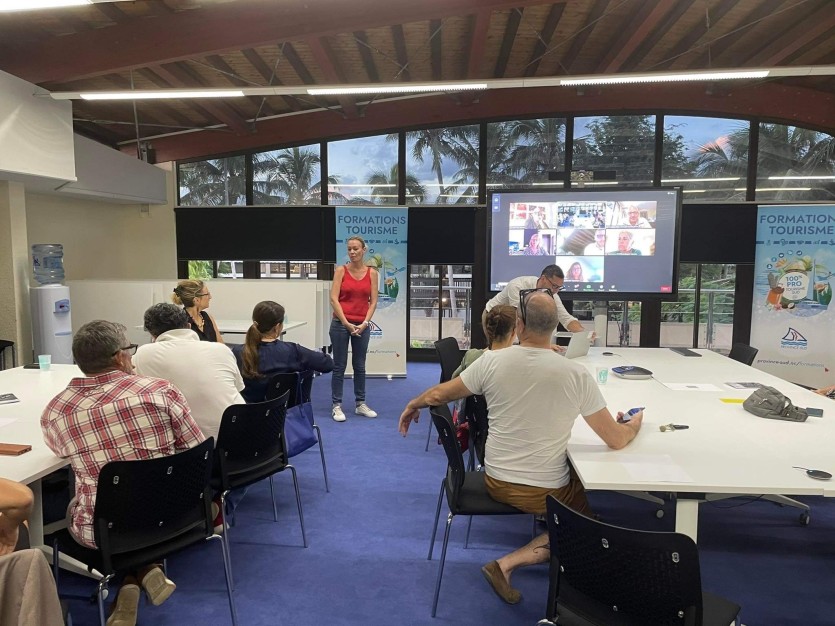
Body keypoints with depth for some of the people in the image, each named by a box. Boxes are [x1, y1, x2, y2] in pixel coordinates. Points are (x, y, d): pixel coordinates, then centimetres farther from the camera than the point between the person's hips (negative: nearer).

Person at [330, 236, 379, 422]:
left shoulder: (372, 273, 3)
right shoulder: (341, 270, -3)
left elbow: (373, 301, 1)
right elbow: (334, 299, -9)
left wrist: (364, 323, -11)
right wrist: (347, 324, -14)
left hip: (362, 326, 3)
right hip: (341, 323, -2)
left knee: (360, 366, 12)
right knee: (339, 366, 2)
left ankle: (360, 404, 23)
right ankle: (336, 405, 10)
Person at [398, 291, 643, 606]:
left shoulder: (492, 361, -13)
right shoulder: (576, 374, -18)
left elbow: (437, 395, -2)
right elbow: (616, 440, -9)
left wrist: (413, 405, 20)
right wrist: (634, 423, 14)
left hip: (496, 482, 5)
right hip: (548, 492, -5)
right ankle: (508, 564, 8)